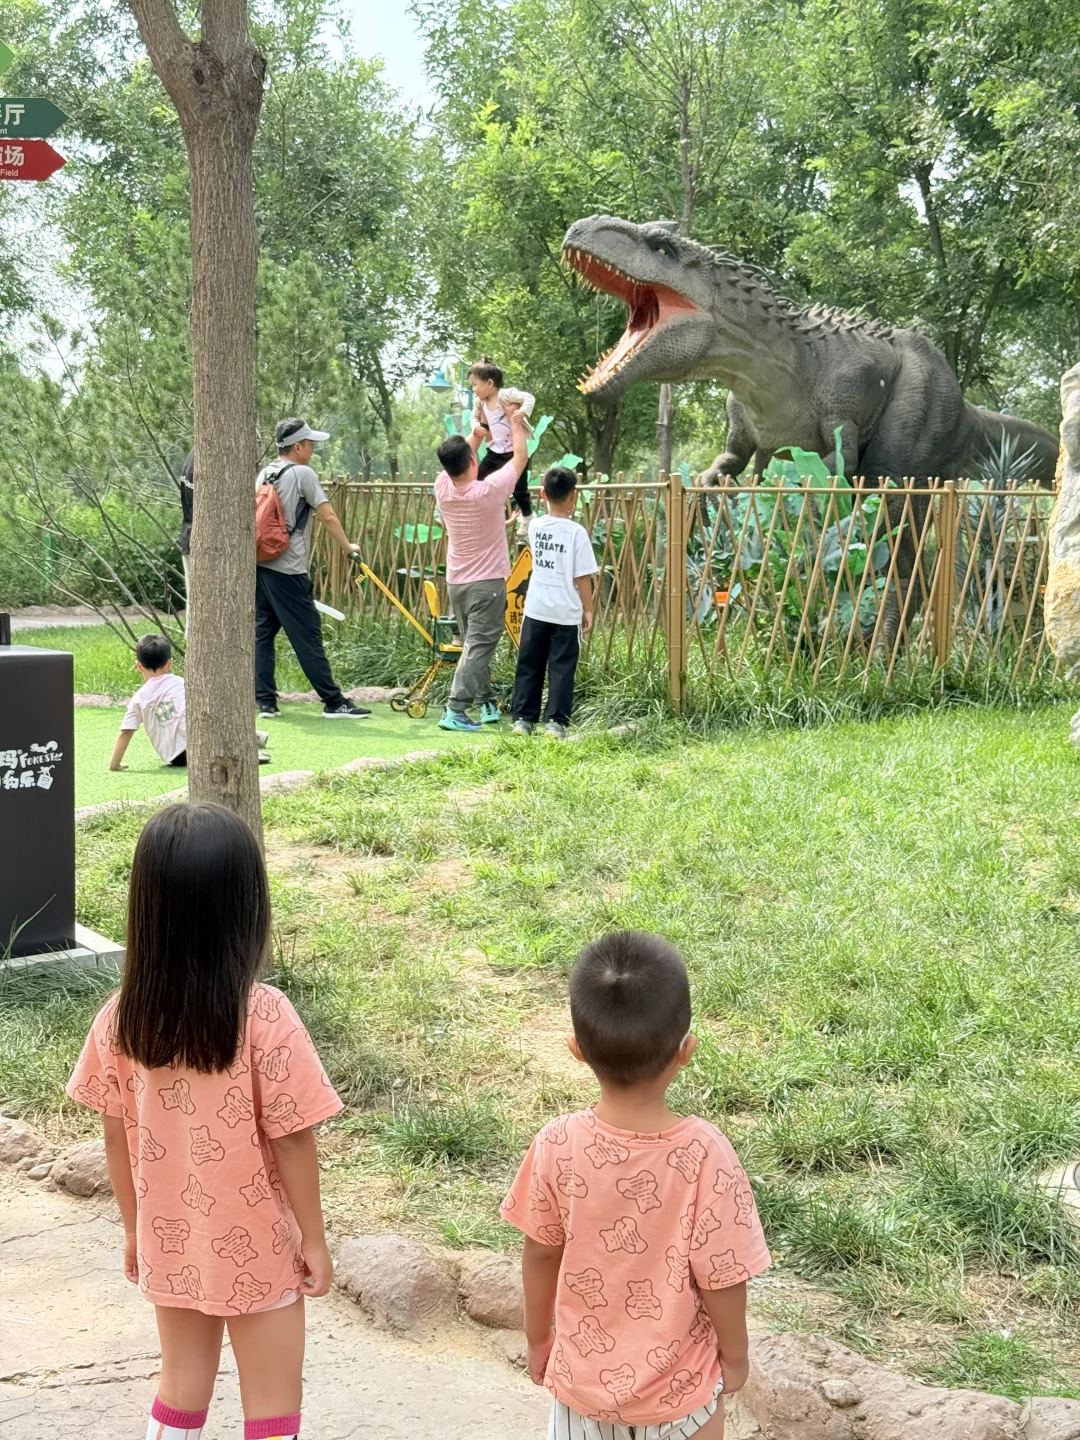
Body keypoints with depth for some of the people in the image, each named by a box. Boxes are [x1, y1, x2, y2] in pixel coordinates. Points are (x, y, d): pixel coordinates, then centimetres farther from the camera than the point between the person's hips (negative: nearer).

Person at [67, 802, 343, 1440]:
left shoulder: (122, 1017, -12)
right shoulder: (265, 1017, -25)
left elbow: (118, 1137, -2)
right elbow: (292, 1142, -18)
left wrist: (134, 1228, 12)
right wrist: (315, 1238, -4)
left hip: (170, 1242, 4)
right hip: (256, 1247, -4)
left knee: (183, 1383, 22)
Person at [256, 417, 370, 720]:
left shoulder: (264, 474, 15)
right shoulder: (302, 473, -7)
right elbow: (328, 516, -8)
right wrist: (347, 546, 5)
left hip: (260, 565, 8)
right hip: (288, 571, -8)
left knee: (262, 633, 9)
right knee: (308, 637, -5)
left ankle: (265, 702, 7)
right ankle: (334, 703, -1)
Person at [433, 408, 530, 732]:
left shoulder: (442, 487, -6)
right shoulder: (489, 491, -18)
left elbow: (456, 462, 18)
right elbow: (520, 458, -3)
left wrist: (477, 433, 25)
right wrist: (516, 424, 11)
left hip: (456, 582, 6)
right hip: (487, 582, -6)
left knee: (475, 645, 16)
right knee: (478, 647, -8)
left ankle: (487, 704, 24)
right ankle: (455, 710, -16)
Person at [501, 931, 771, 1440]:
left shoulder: (556, 1146, -21)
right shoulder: (704, 1155, -28)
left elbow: (540, 1255, -7)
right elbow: (720, 1276, -17)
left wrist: (538, 1339, 11)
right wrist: (735, 1355, 2)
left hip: (583, 1373, 2)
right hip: (677, 1379, -2)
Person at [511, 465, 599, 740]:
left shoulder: (535, 526, -1)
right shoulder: (577, 532, -12)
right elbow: (583, 577, -10)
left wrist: (564, 515, 17)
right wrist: (588, 609, -2)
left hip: (536, 609, 4)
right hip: (566, 613, -3)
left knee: (529, 667, 11)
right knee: (561, 669, 3)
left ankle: (523, 718, 13)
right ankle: (556, 721, 1)